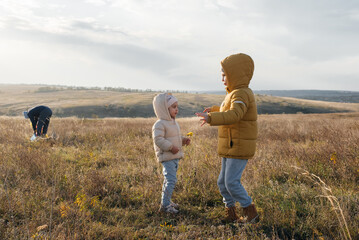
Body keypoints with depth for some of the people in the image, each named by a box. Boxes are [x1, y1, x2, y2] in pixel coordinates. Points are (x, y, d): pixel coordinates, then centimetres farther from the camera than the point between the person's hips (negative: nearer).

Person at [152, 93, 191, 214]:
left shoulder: (174, 123, 16)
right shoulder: (160, 124, -15)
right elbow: (158, 139, -24)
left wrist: (183, 140, 9)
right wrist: (170, 147, -25)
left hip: (175, 157, 9)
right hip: (166, 157, -9)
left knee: (169, 180, 17)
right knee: (171, 180, -13)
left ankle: (167, 201, 29)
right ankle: (165, 205, -5)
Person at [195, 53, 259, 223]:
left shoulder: (241, 94, -18)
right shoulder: (236, 93, 15)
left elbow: (234, 115, -38)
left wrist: (211, 118, -49)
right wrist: (215, 109, 44)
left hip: (239, 147, -10)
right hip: (230, 147, 10)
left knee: (232, 182, -9)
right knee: (222, 182, 12)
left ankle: (251, 213, 8)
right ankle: (231, 214, 24)